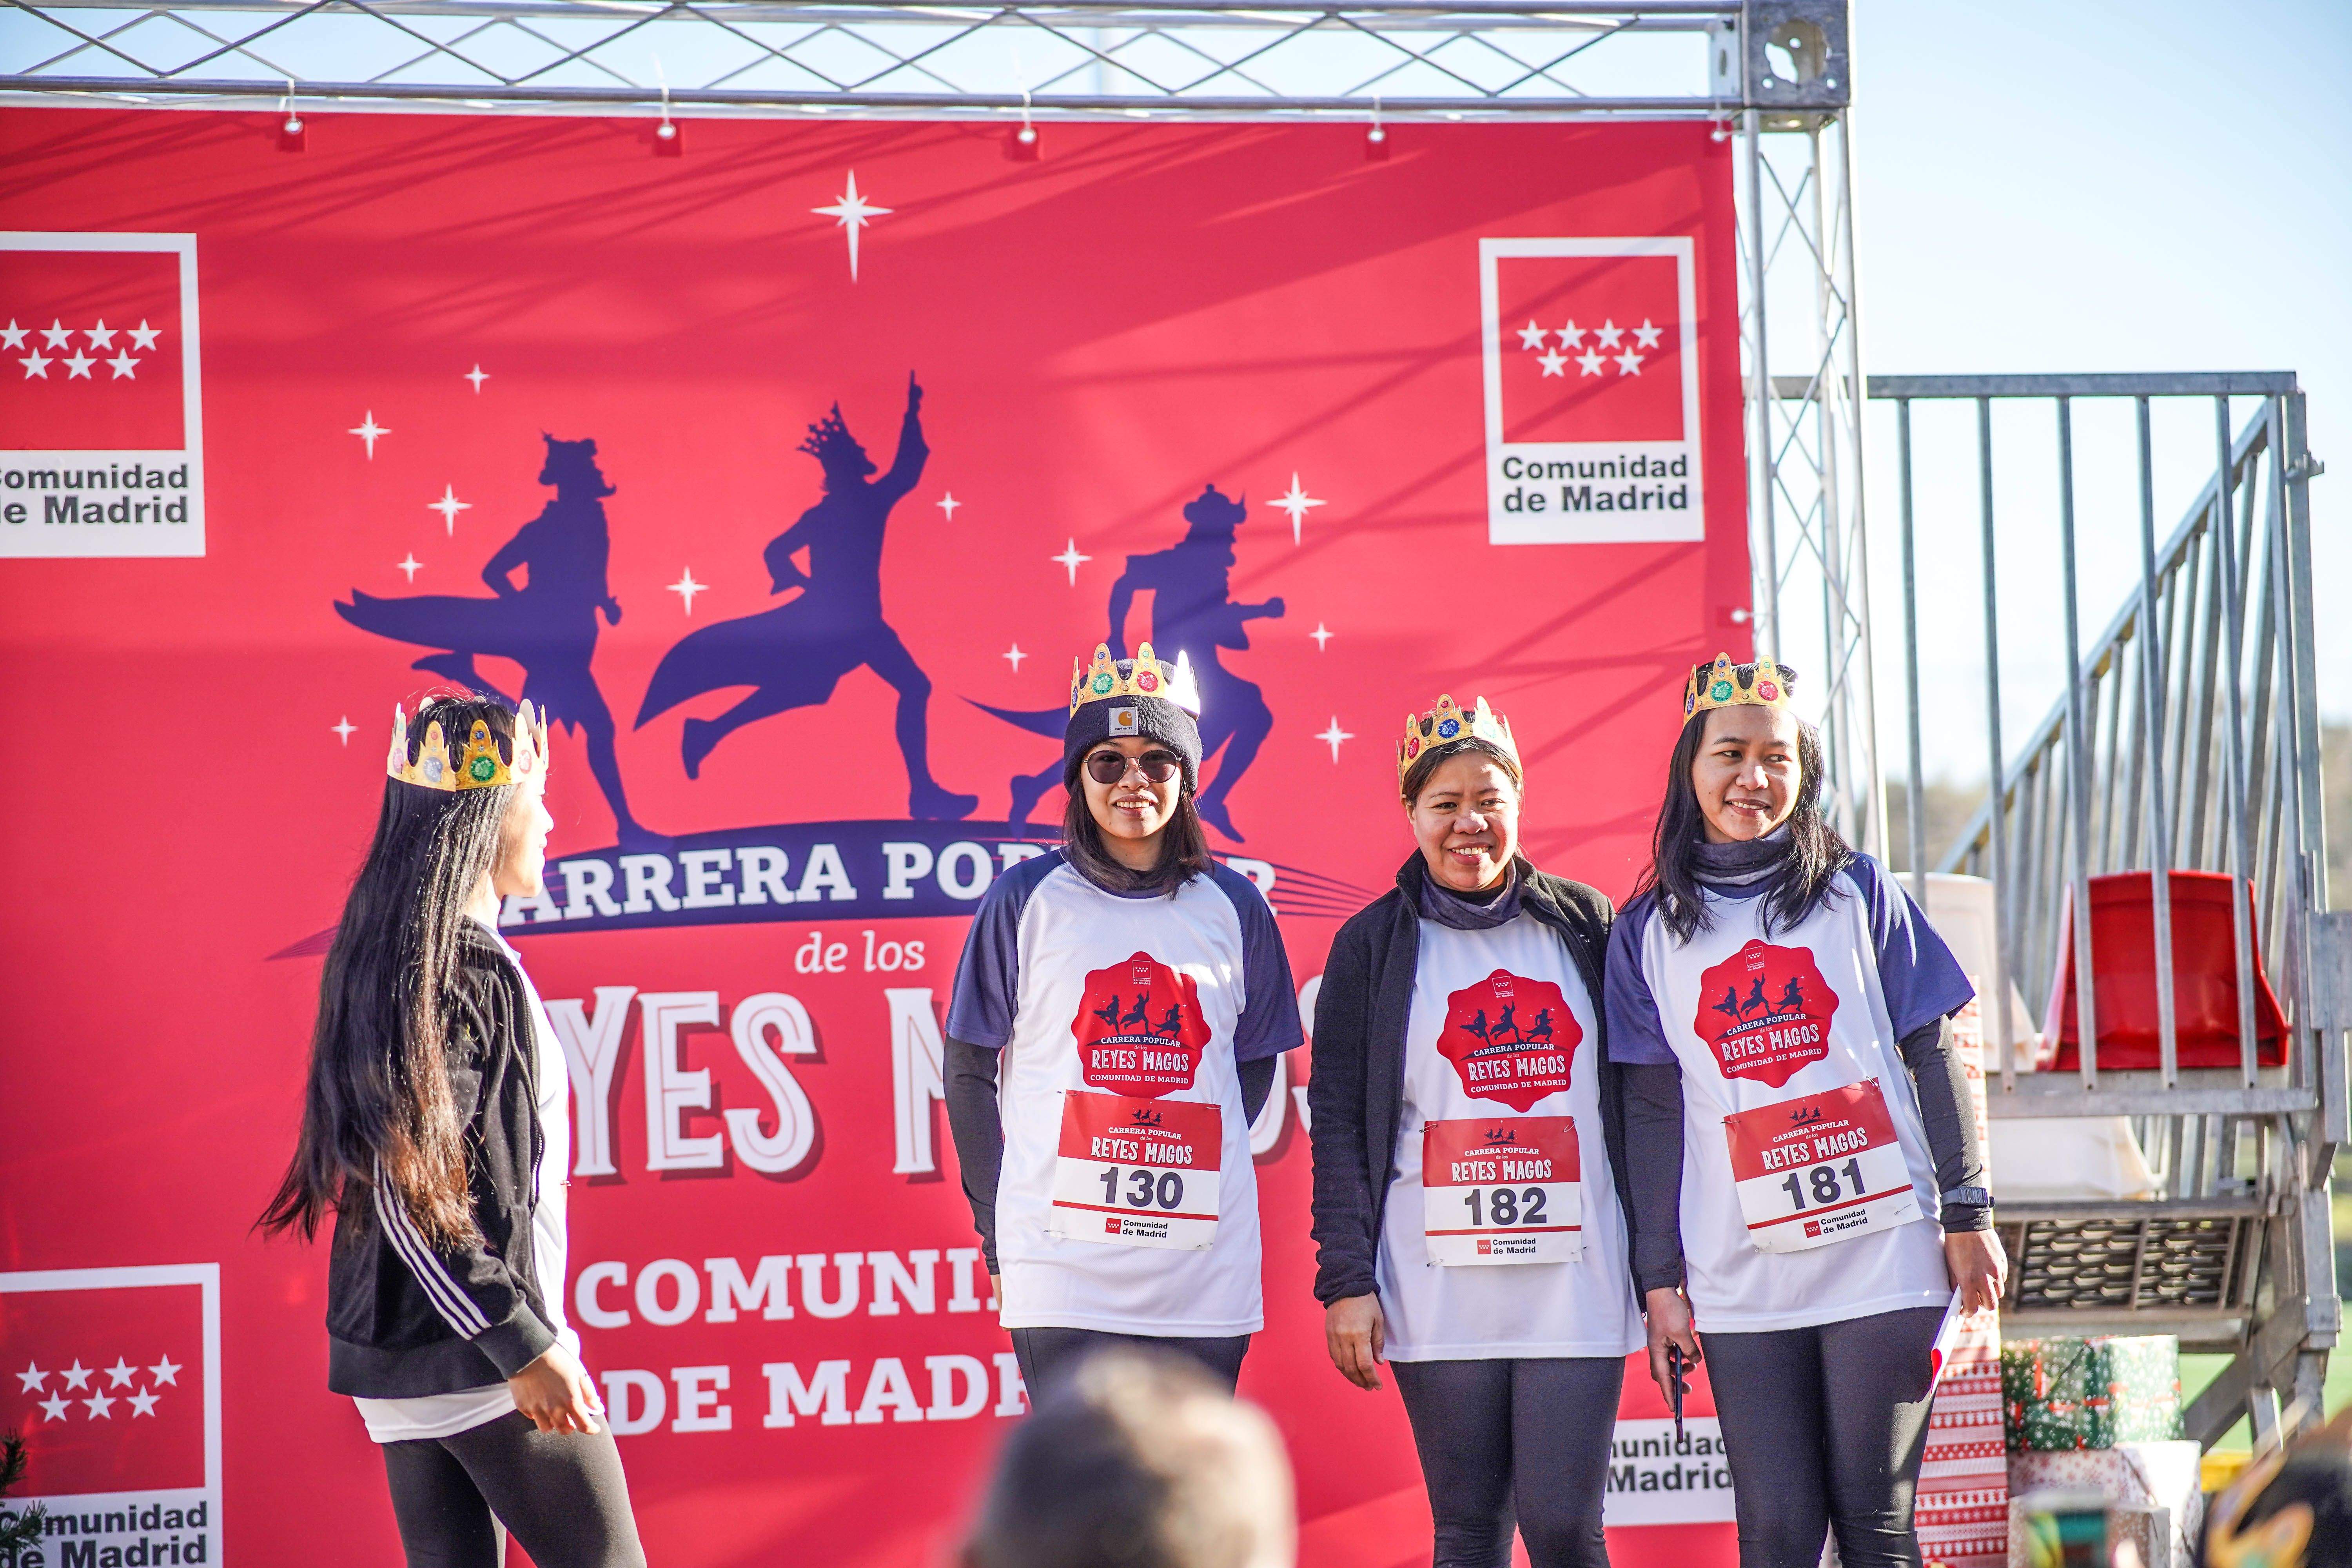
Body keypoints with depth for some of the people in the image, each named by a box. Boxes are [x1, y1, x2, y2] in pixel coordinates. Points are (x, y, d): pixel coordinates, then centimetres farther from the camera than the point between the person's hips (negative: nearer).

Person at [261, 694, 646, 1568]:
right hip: (473, 1358, -9)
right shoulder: (466, 969, -16)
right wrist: (524, 1346, -19)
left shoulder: (385, 953, 12)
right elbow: (407, 1192, -20)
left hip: (394, 1354, 9)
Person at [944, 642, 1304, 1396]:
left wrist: (1189, 1176, 5)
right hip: (1063, 1268, -2)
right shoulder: (1027, 900, 2)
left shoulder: (1233, 908, 8)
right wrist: (997, 1229, 0)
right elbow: (970, 1072, 6)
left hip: (1205, 1271, 2)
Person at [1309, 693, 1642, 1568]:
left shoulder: (1585, 926, 10)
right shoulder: (1373, 945, 6)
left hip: (1575, 1277, 1)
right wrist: (1347, 1281, -5)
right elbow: (1338, 1124, 3)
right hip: (1439, 1289, -1)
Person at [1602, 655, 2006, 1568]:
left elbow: (1931, 1057, 7)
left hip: (1885, 1258, -1)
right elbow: (1651, 1110, 8)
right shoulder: (1648, 932, 9)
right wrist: (1660, 1279, 3)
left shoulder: (1858, 893, 7)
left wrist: (1967, 1215, 1)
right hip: (1741, 1283, 1)